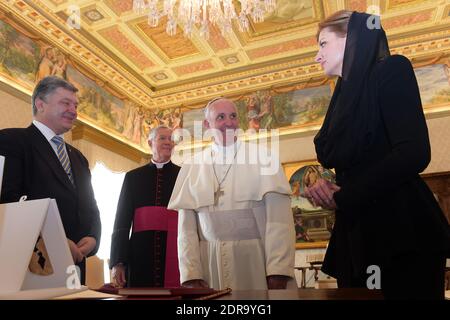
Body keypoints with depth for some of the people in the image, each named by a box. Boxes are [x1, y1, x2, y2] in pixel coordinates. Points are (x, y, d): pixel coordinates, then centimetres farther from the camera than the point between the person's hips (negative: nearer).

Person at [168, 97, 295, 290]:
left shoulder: (262, 157, -1)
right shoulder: (192, 166, 5)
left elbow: (278, 218, -7)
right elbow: (186, 225, 2)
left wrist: (278, 272, -14)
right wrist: (191, 275, -4)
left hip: (257, 262, -1)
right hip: (210, 266, 2)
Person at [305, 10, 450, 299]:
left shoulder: (391, 70, -2)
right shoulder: (344, 97, 19)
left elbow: (414, 153, -17)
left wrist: (343, 198, -10)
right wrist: (325, 188, -4)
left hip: (401, 234, -7)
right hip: (356, 236, 7)